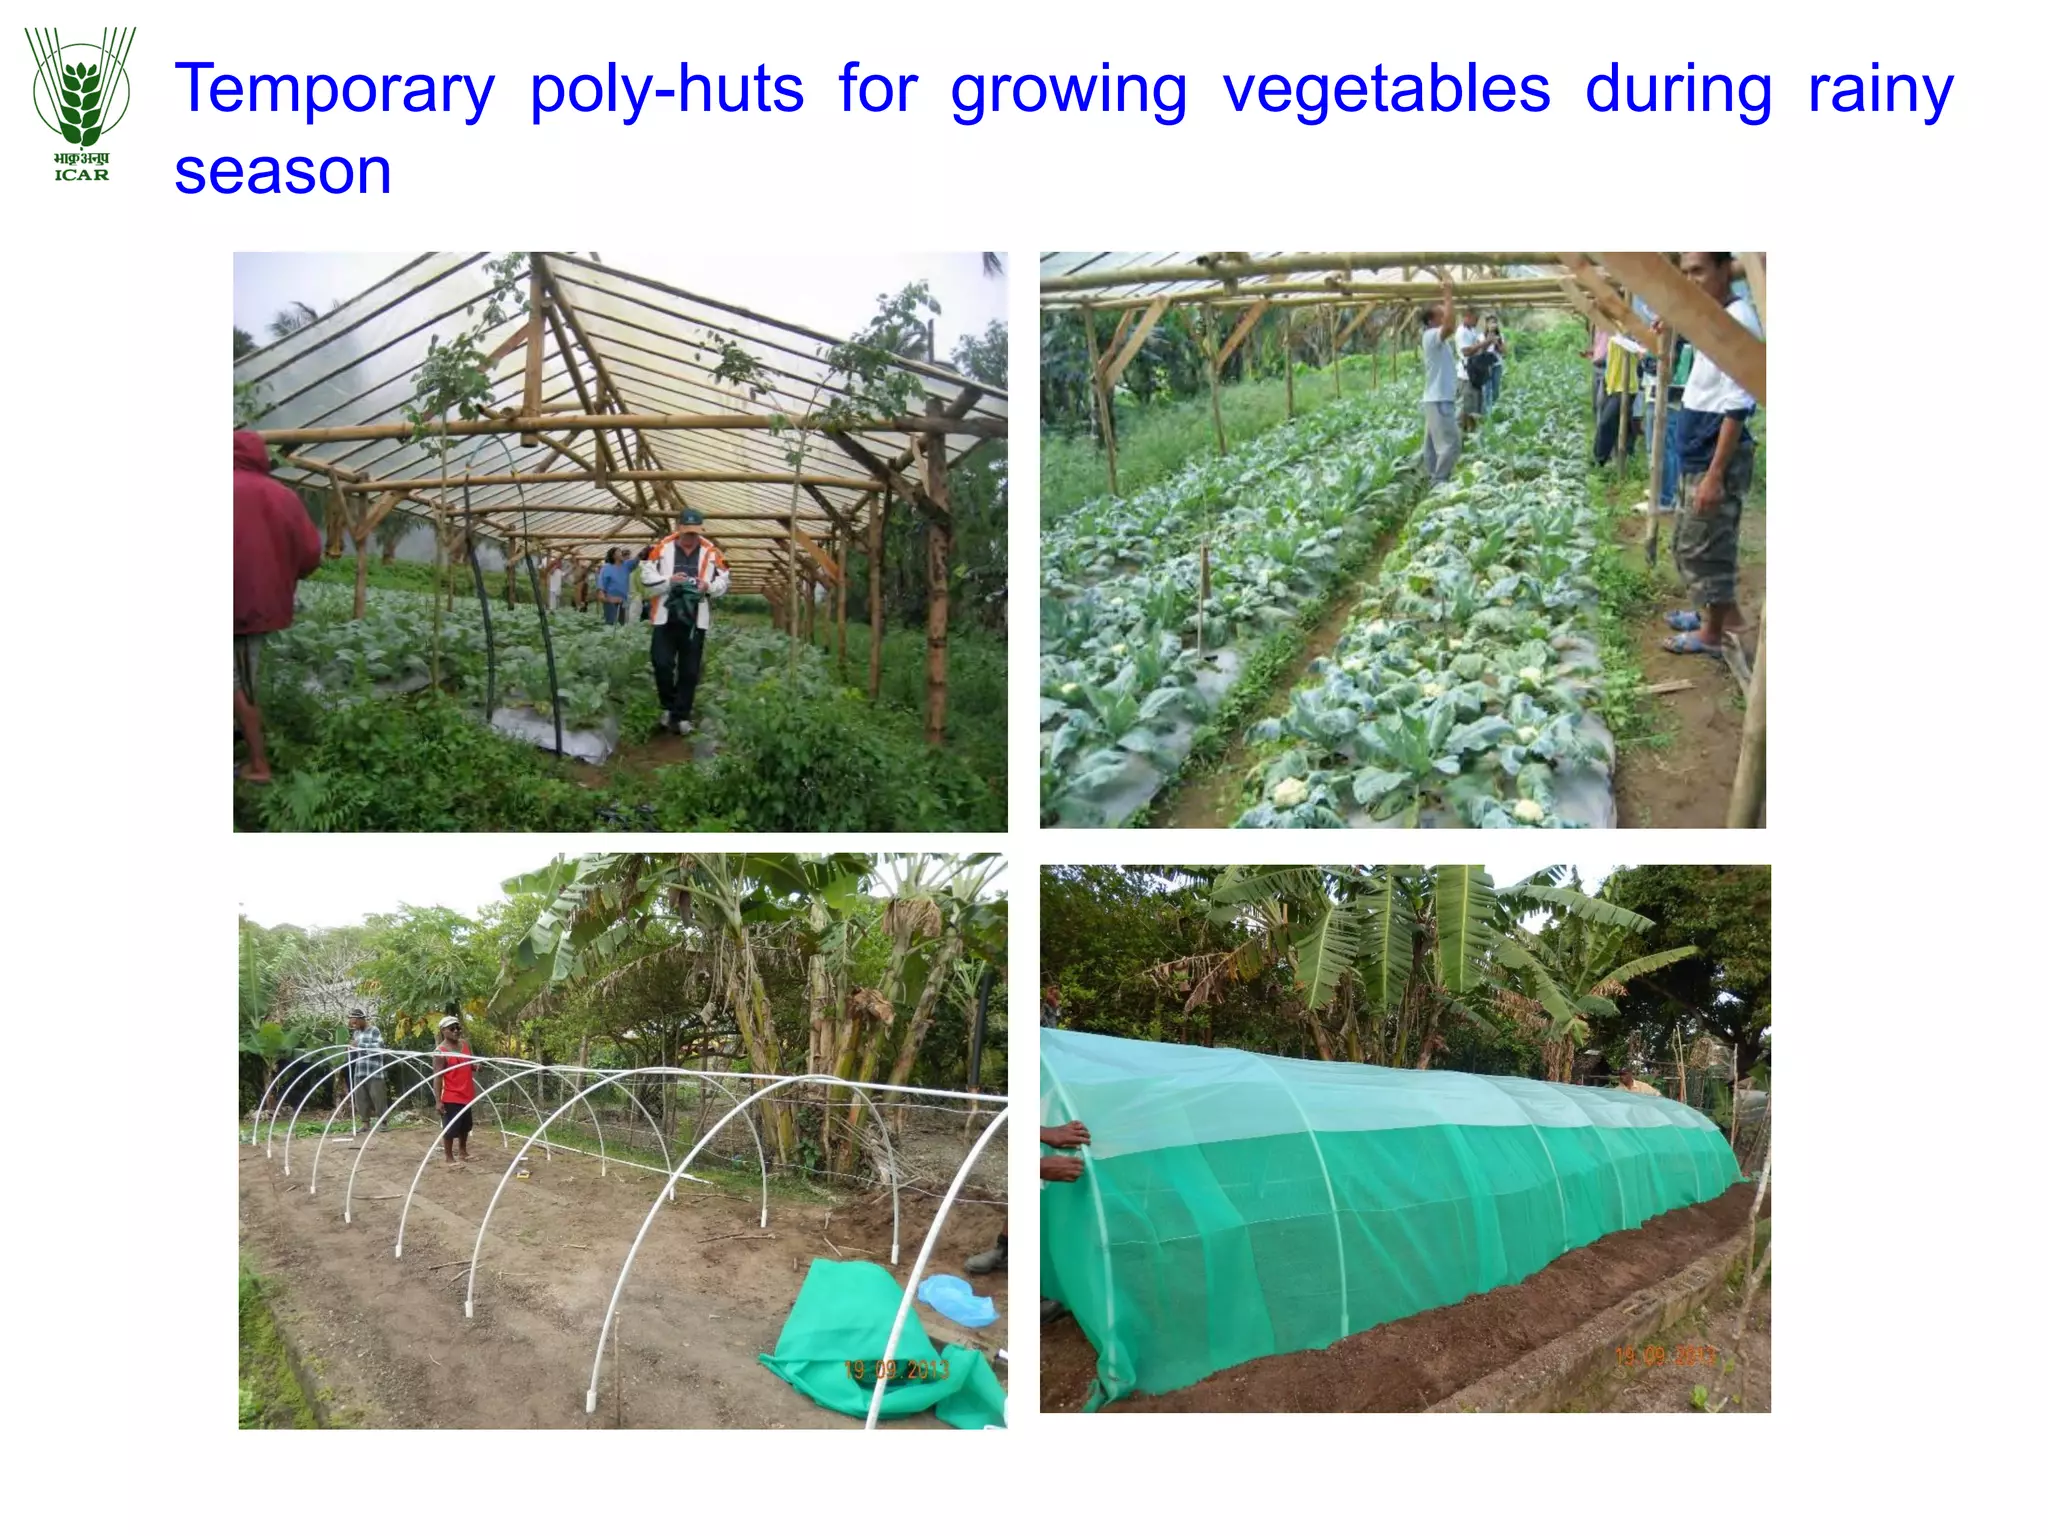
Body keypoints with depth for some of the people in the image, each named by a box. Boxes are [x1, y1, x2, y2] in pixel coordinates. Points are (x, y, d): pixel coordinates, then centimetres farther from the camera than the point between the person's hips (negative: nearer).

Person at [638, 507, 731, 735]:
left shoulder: (711, 552, 1)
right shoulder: (661, 548, -2)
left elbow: (726, 582, 7)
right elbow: (646, 579, -1)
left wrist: (709, 586, -13)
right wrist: (669, 581, -17)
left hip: (695, 621, 1)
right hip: (666, 619, -1)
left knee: (689, 670, 5)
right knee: (662, 664, -6)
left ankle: (681, 716, 15)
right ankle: (668, 706, 17)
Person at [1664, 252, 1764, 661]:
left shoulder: (1738, 322, -20)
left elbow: (1736, 407, -24)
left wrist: (1715, 474, -25)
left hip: (1717, 459, -10)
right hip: (1698, 455, 10)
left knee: (1702, 548, 0)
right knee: (1687, 543, 20)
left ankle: (1713, 633, 14)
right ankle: (1719, 611, 34)